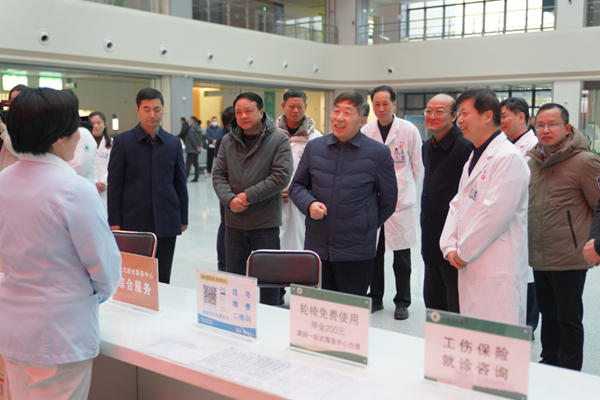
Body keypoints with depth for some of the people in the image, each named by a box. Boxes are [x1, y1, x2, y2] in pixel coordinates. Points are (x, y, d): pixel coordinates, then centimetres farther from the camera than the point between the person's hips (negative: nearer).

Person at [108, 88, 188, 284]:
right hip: (134, 222, -2)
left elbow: (180, 184, 12)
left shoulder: (173, 143, 9)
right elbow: (114, 185, 0)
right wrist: (114, 222, -5)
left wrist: (183, 219, 10)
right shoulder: (122, 141, 1)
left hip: (166, 223, 3)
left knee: (162, 280, 8)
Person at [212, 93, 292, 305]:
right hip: (234, 223, 4)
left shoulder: (279, 139, -6)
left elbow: (281, 176, -14)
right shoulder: (228, 141, 8)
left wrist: (248, 196, -16)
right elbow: (218, 175, 6)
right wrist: (230, 199, -13)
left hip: (266, 223, -4)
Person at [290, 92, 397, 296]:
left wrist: (366, 226, 10)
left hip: (357, 253, -3)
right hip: (316, 248, 3)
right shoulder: (314, 147, 8)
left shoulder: (379, 153, -2)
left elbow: (388, 200, 7)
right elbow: (297, 185, 14)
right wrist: (309, 204, -6)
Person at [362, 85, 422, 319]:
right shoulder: (365, 132, 2)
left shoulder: (409, 131, -3)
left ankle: (402, 302, 18)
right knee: (373, 253, 10)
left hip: (401, 202, -2)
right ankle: (375, 298, 25)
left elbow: (417, 166, 6)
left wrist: (405, 189, 11)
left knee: (401, 256, 5)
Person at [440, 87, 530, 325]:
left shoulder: (508, 157, -13)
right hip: (471, 267, 9)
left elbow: (495, 214, -21)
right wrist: (450, 247, 2)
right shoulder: (474, 158, 17)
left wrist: (463, 252, -12)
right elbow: (457, 205, 16)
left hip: (498, 270, -9)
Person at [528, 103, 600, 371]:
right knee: (548, 314, 19)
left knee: (569, 319, 5)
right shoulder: (534, 161, 9)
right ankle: (548, 365, 33)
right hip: (539, 257, 7)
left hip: (569, 259, -6)